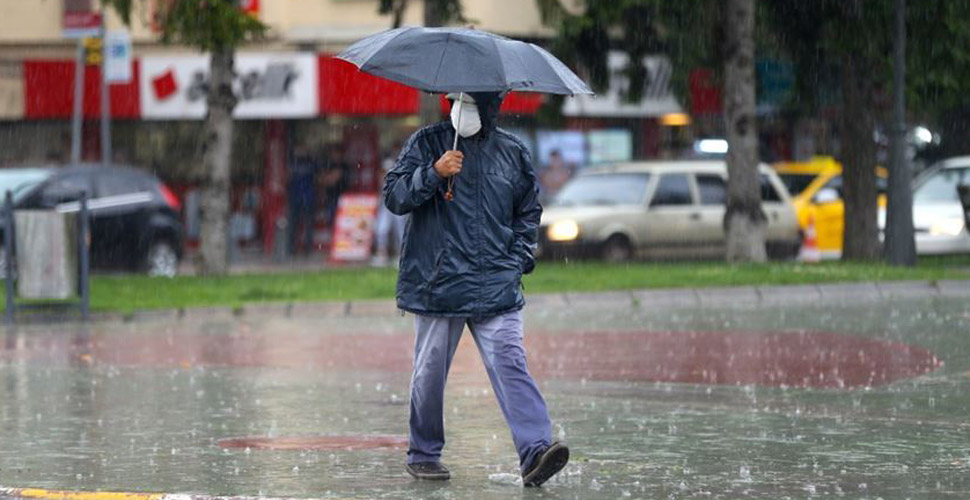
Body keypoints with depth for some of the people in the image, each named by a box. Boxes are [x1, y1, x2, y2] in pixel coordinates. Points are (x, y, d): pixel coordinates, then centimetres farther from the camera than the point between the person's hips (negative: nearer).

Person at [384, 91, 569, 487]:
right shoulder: (427, 143, 4)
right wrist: (434, 173, -20)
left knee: (510, 363, -12)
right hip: (437, 284, -1)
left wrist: (519, 260, 9)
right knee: (430, 371, 6)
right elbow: (394, 196, -4)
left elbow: (528, 212, 23)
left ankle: (534, 451, -21)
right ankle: (423, 454, 22)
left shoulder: (512, 152, 11)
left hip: (496, 288, 1)